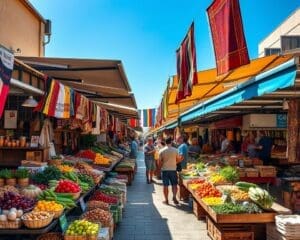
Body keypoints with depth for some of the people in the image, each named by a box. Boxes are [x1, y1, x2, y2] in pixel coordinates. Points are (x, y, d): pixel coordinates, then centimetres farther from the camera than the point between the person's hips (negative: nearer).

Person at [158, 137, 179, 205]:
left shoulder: (161, 151, -4)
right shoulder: (175, 150, -4)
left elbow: (160, 161, -2)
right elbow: (177, 160, 5)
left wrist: (161, 167, 16)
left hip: (164, 170, 0)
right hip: (173, 169, 0)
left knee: (165, 185, 6)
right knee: (174, 184, 11)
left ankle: (166, 200, 11)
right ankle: (174, 197, -5)